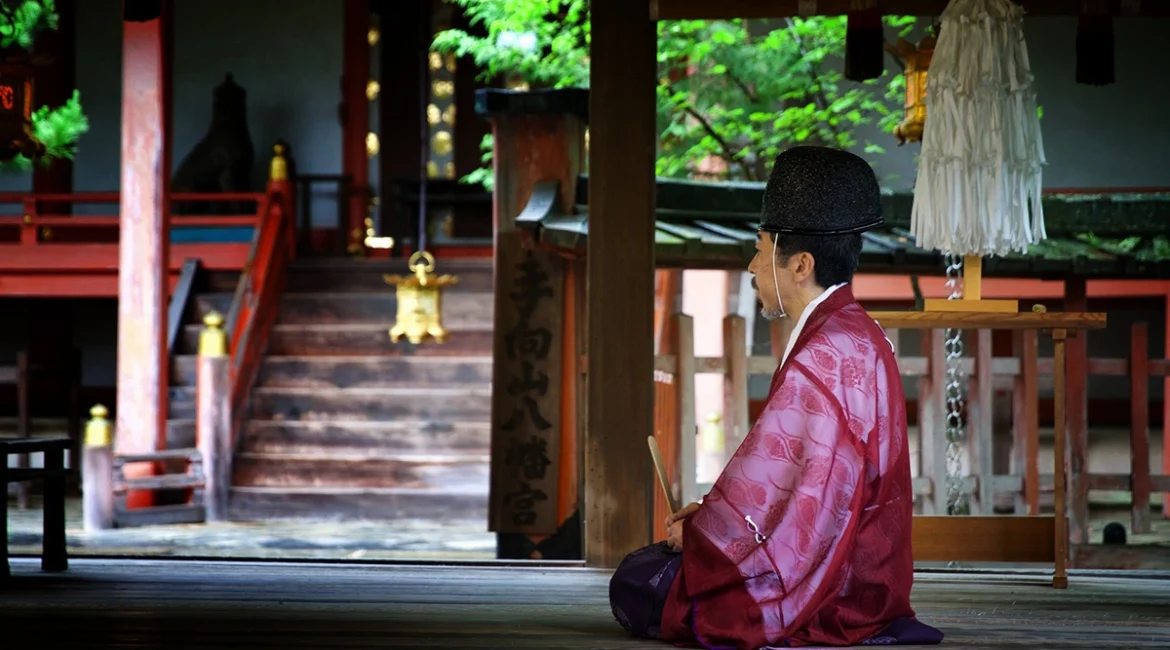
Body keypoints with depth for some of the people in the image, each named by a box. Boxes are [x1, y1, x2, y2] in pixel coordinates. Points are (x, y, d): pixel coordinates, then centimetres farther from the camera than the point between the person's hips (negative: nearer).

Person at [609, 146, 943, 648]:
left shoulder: (829, 353, -22)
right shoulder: (856, 335, 12)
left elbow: (775, 472, -22)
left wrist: (697, 532, -8)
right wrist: (710, 515, 9)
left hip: (829, 582, -11)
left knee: (634, 589, -9)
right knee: (640, 566, 20)